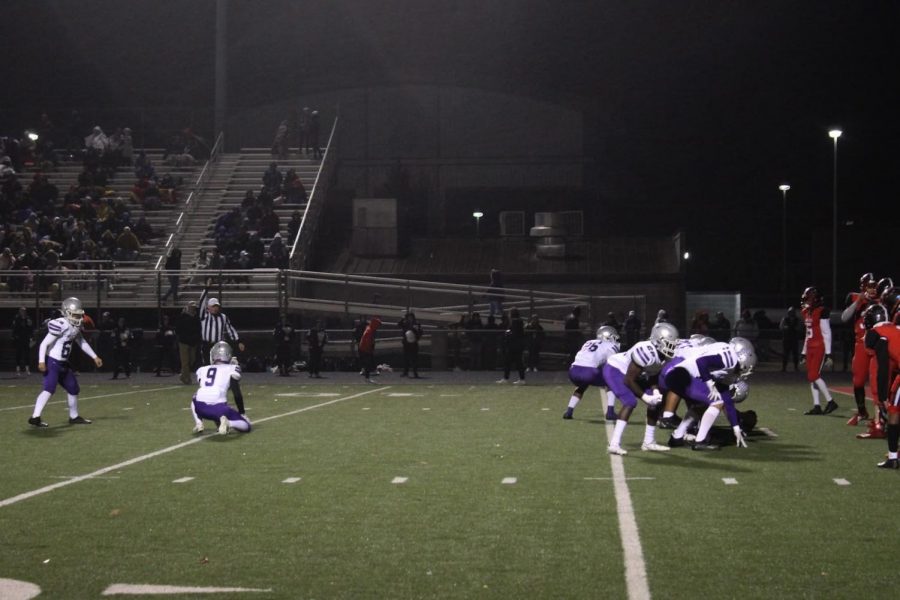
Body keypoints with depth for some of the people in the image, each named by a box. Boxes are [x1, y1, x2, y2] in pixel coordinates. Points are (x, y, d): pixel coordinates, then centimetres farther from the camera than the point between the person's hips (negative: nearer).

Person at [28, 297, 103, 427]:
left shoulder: (75, 327, 6)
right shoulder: (60, 325, -21)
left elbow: (82, 342, 22)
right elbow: (44, 344, -21)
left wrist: (94, 357, 24)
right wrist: (41, 361, -29)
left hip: (63, 364, 9)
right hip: (52, 362, -9)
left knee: (73, 388, 16)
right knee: (49, 389, -23)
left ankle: (74, 417, 31)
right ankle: (35, 417, -27)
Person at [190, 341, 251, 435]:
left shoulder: (202, 370, 23)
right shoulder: (232, 369, 11)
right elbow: (237, 394, 6)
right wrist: (242, 413, 18)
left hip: (201, 408, 4)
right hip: (219, 408, -3)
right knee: (246, 426, 13)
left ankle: (198, 423, 13)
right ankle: (227, 423, -19)